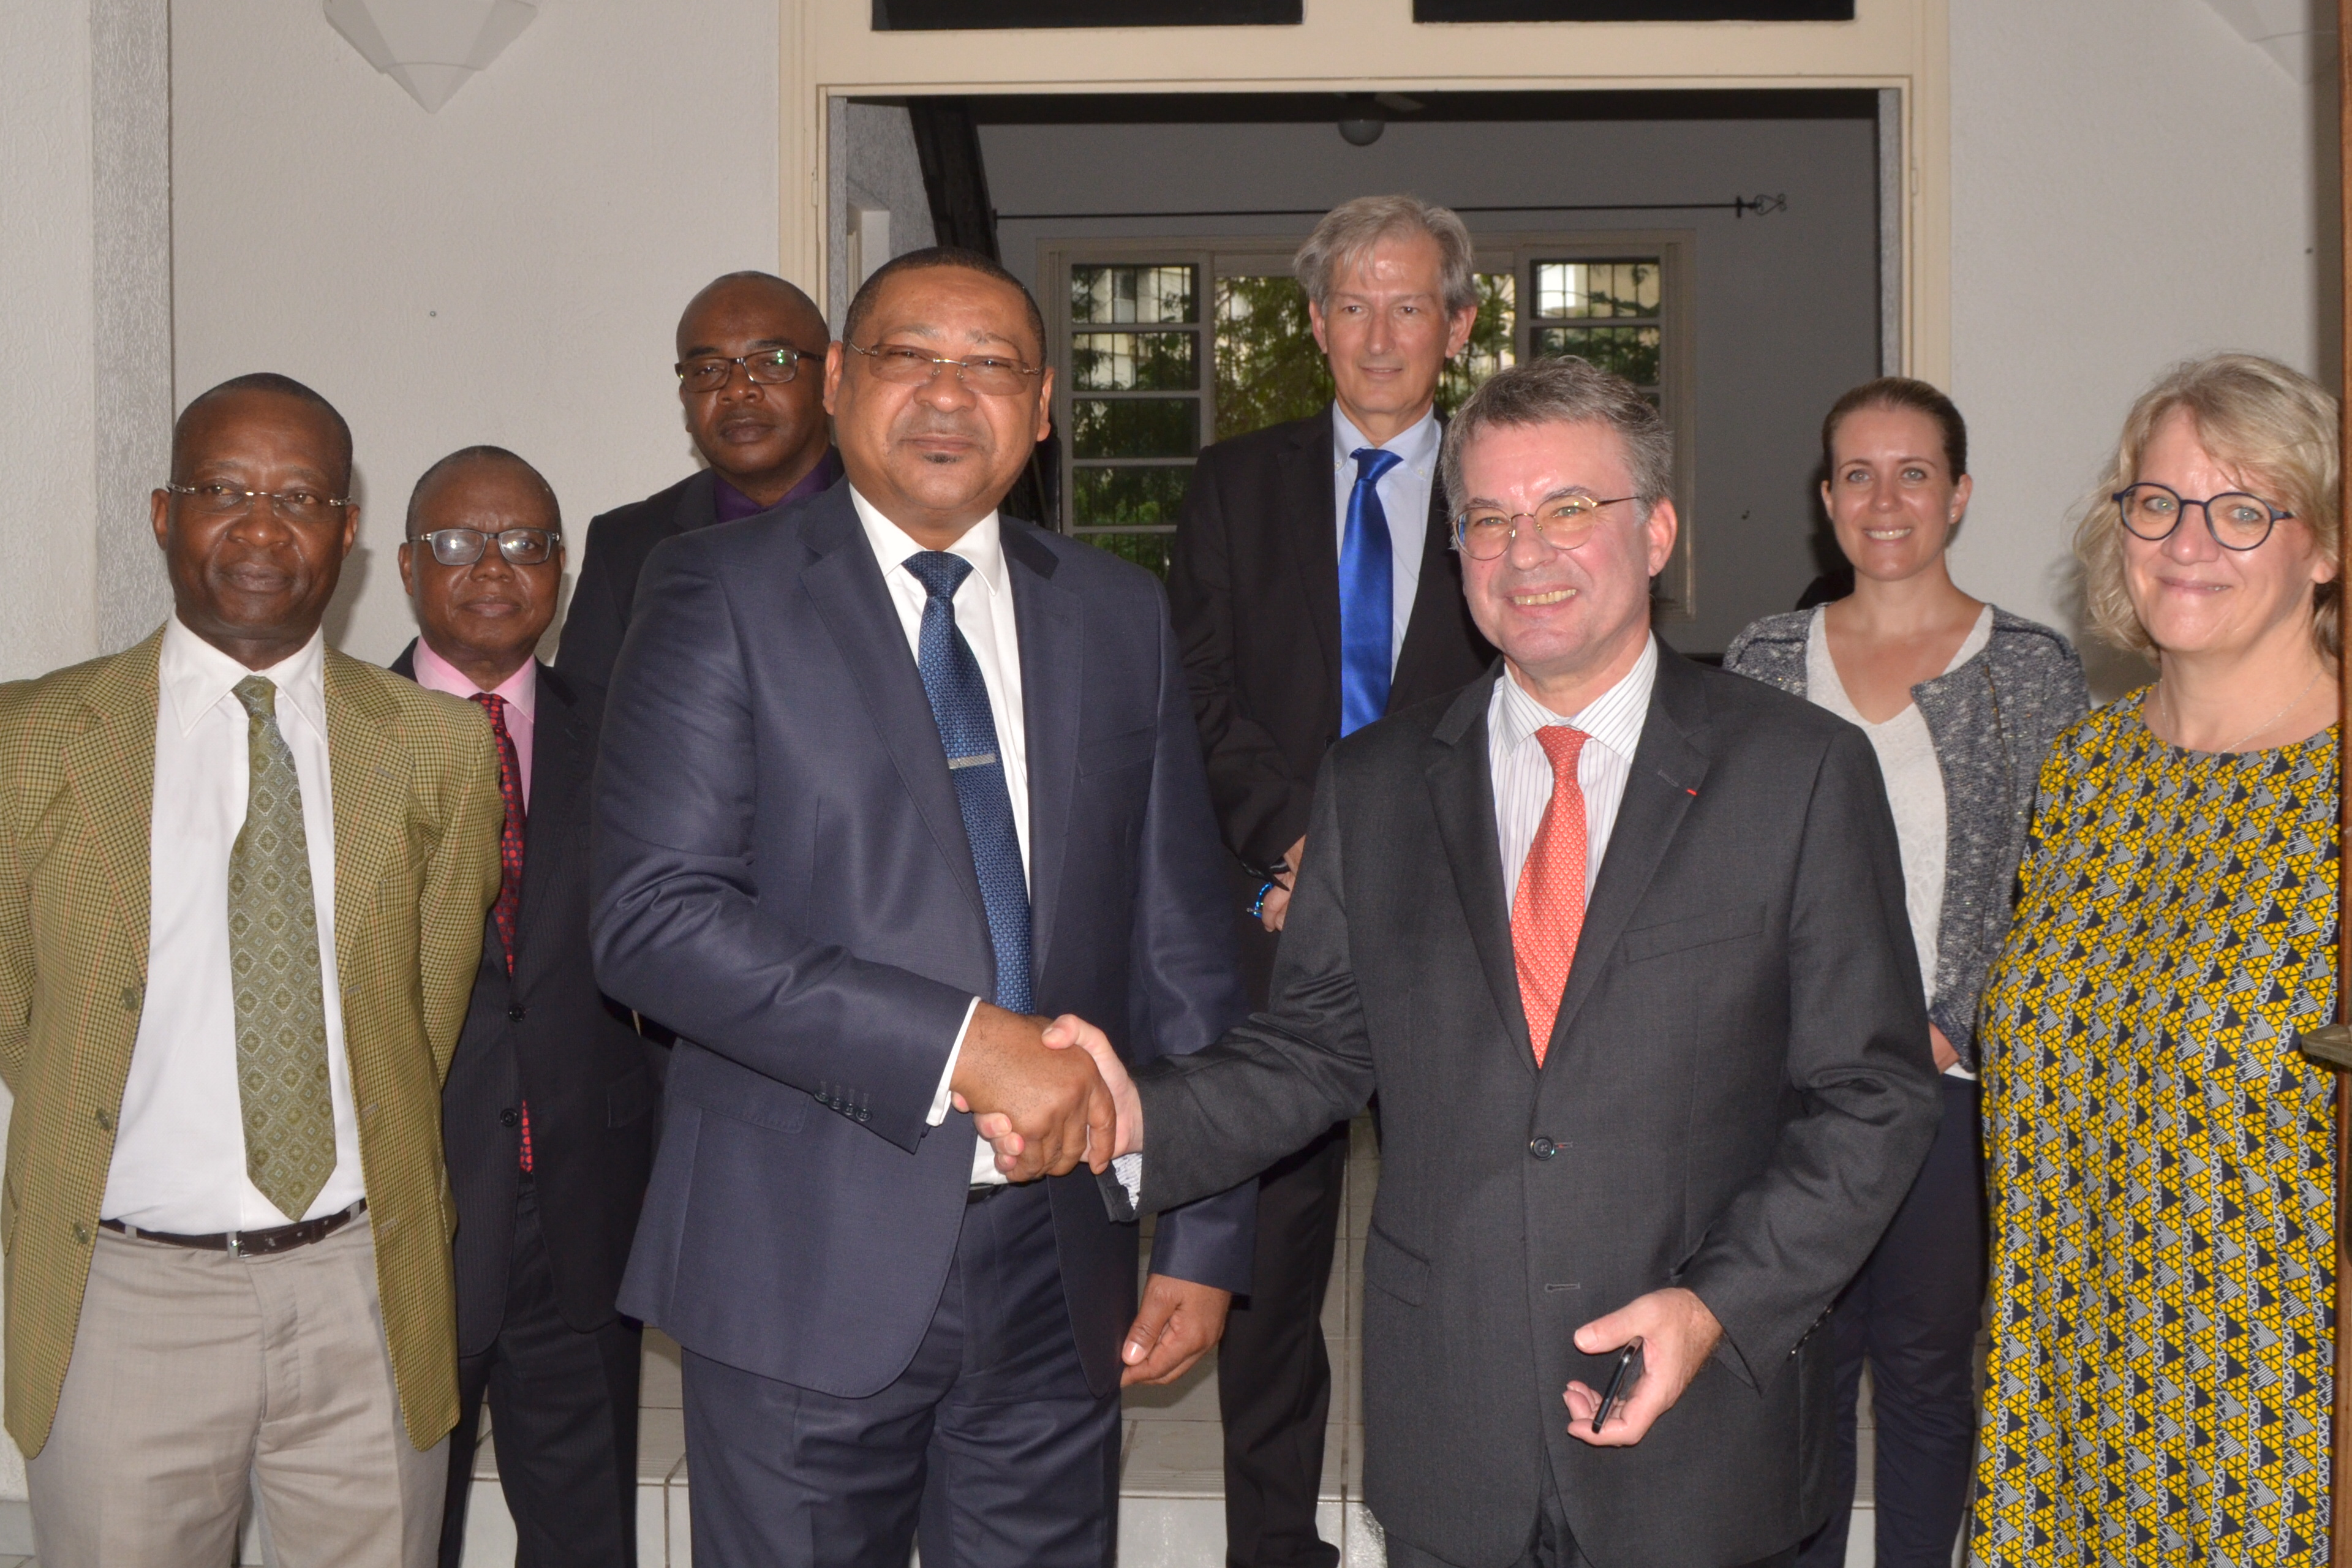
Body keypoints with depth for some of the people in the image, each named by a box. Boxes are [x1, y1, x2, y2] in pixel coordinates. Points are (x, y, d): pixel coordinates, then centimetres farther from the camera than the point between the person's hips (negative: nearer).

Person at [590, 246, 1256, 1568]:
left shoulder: (1120, 616, 9)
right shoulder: (722, 593, -3)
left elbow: (1182, 944, 9)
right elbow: (655, 915, -15)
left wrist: (1204, 1241, 6)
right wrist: (963, 1042, -20)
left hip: (1057, 1264, 3)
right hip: (808, 1262, -3)